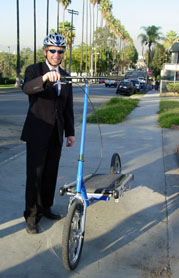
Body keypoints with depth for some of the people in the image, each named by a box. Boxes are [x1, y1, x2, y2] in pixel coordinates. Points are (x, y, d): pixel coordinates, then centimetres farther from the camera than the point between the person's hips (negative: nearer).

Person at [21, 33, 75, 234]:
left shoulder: (65, 77, 12)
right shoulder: (34, 70, -4)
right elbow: (27, 88, -28)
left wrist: (70, 132, 11)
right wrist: (45, 77, -46)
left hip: (56, 134, 5)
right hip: (37, 133, -5)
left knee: (51, 173, 13)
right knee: (34, 174, -3)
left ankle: (45, 208, 29)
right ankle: (31, 216, 8)